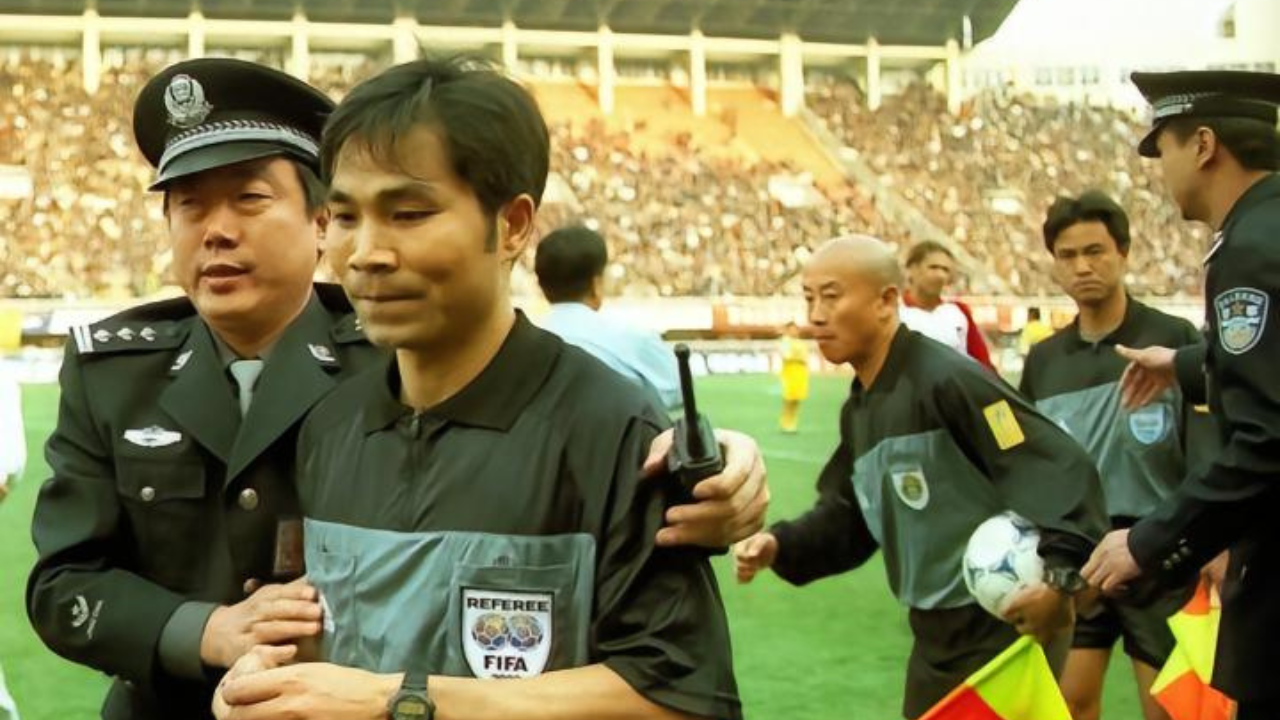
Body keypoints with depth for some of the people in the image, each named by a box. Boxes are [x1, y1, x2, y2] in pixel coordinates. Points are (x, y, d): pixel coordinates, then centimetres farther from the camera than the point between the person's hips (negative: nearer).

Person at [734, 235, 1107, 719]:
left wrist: (1060, 574, -35)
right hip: (935, 632, 9)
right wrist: (781, 546, -4)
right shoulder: (858, 408, 9)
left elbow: (1060, 468, -24)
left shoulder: (947, 380, -20)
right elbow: (847, 518, 14)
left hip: (1006, 624, -9)